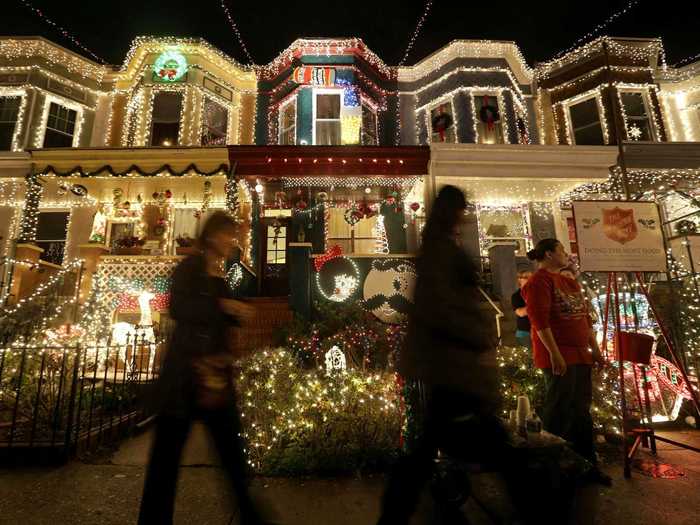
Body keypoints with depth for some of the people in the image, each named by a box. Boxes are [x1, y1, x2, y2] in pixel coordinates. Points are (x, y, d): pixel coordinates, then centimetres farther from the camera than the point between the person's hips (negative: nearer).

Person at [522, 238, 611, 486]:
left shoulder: (570, 282, 19)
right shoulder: (539, 281, -11)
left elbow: (585, 317, 22)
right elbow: (540, 320, -19)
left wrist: (595, 347, 18)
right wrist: (555, 354, -22)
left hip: (580, 354, 9)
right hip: (558, 356, -9)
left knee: (582, 410, 16)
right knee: (559, 411, -1)